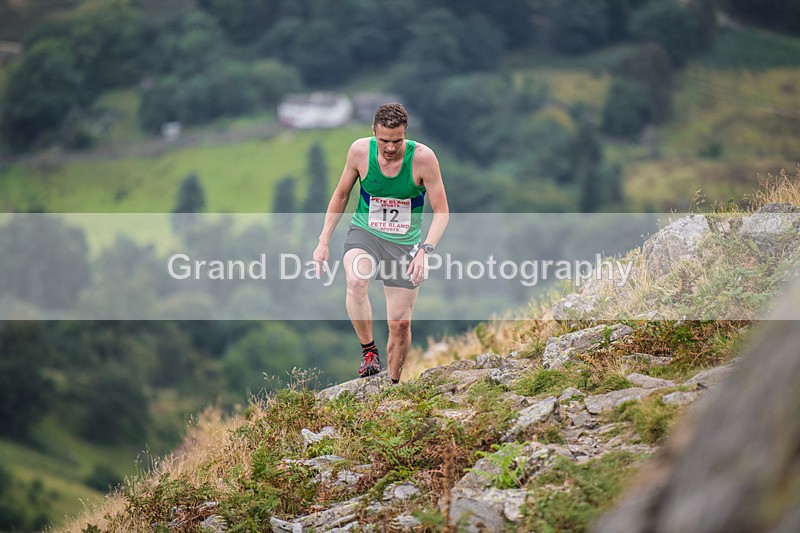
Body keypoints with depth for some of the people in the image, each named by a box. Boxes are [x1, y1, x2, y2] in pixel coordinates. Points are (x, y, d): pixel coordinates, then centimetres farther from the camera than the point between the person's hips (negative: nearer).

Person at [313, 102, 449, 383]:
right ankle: (368, 350, -14)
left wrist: (425, 250, -29)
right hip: (364, 233, 0)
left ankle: (393, 384, 23)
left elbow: (441, 211, -13)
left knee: (400, 323, 1)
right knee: (355, 282, -33)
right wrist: (324, 241, 1)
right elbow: (341, 195, 4)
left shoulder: (422, 157, -19)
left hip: (405, 243, 0)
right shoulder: (360, 150, -13)